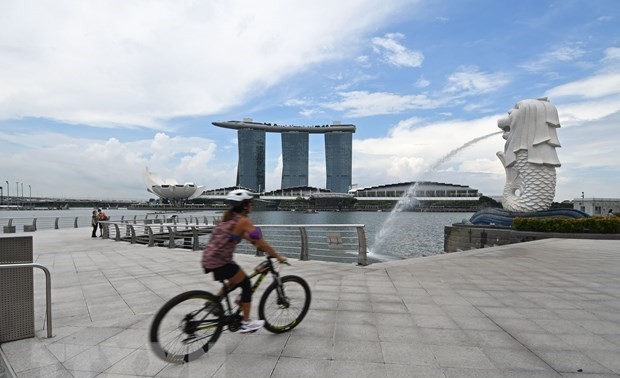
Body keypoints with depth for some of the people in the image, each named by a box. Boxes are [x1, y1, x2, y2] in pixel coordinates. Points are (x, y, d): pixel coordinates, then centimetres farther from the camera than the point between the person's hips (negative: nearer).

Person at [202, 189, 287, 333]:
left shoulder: (228, 217, 13)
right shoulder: (244, 221, -12)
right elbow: (260, 242, -11)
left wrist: (259, 245, 24)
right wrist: (278, 257, 0)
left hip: (208, 259, 8)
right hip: (220, 262, -8)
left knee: (237, 280, 27)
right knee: (247, 284, 7)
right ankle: (246, 323, 16)